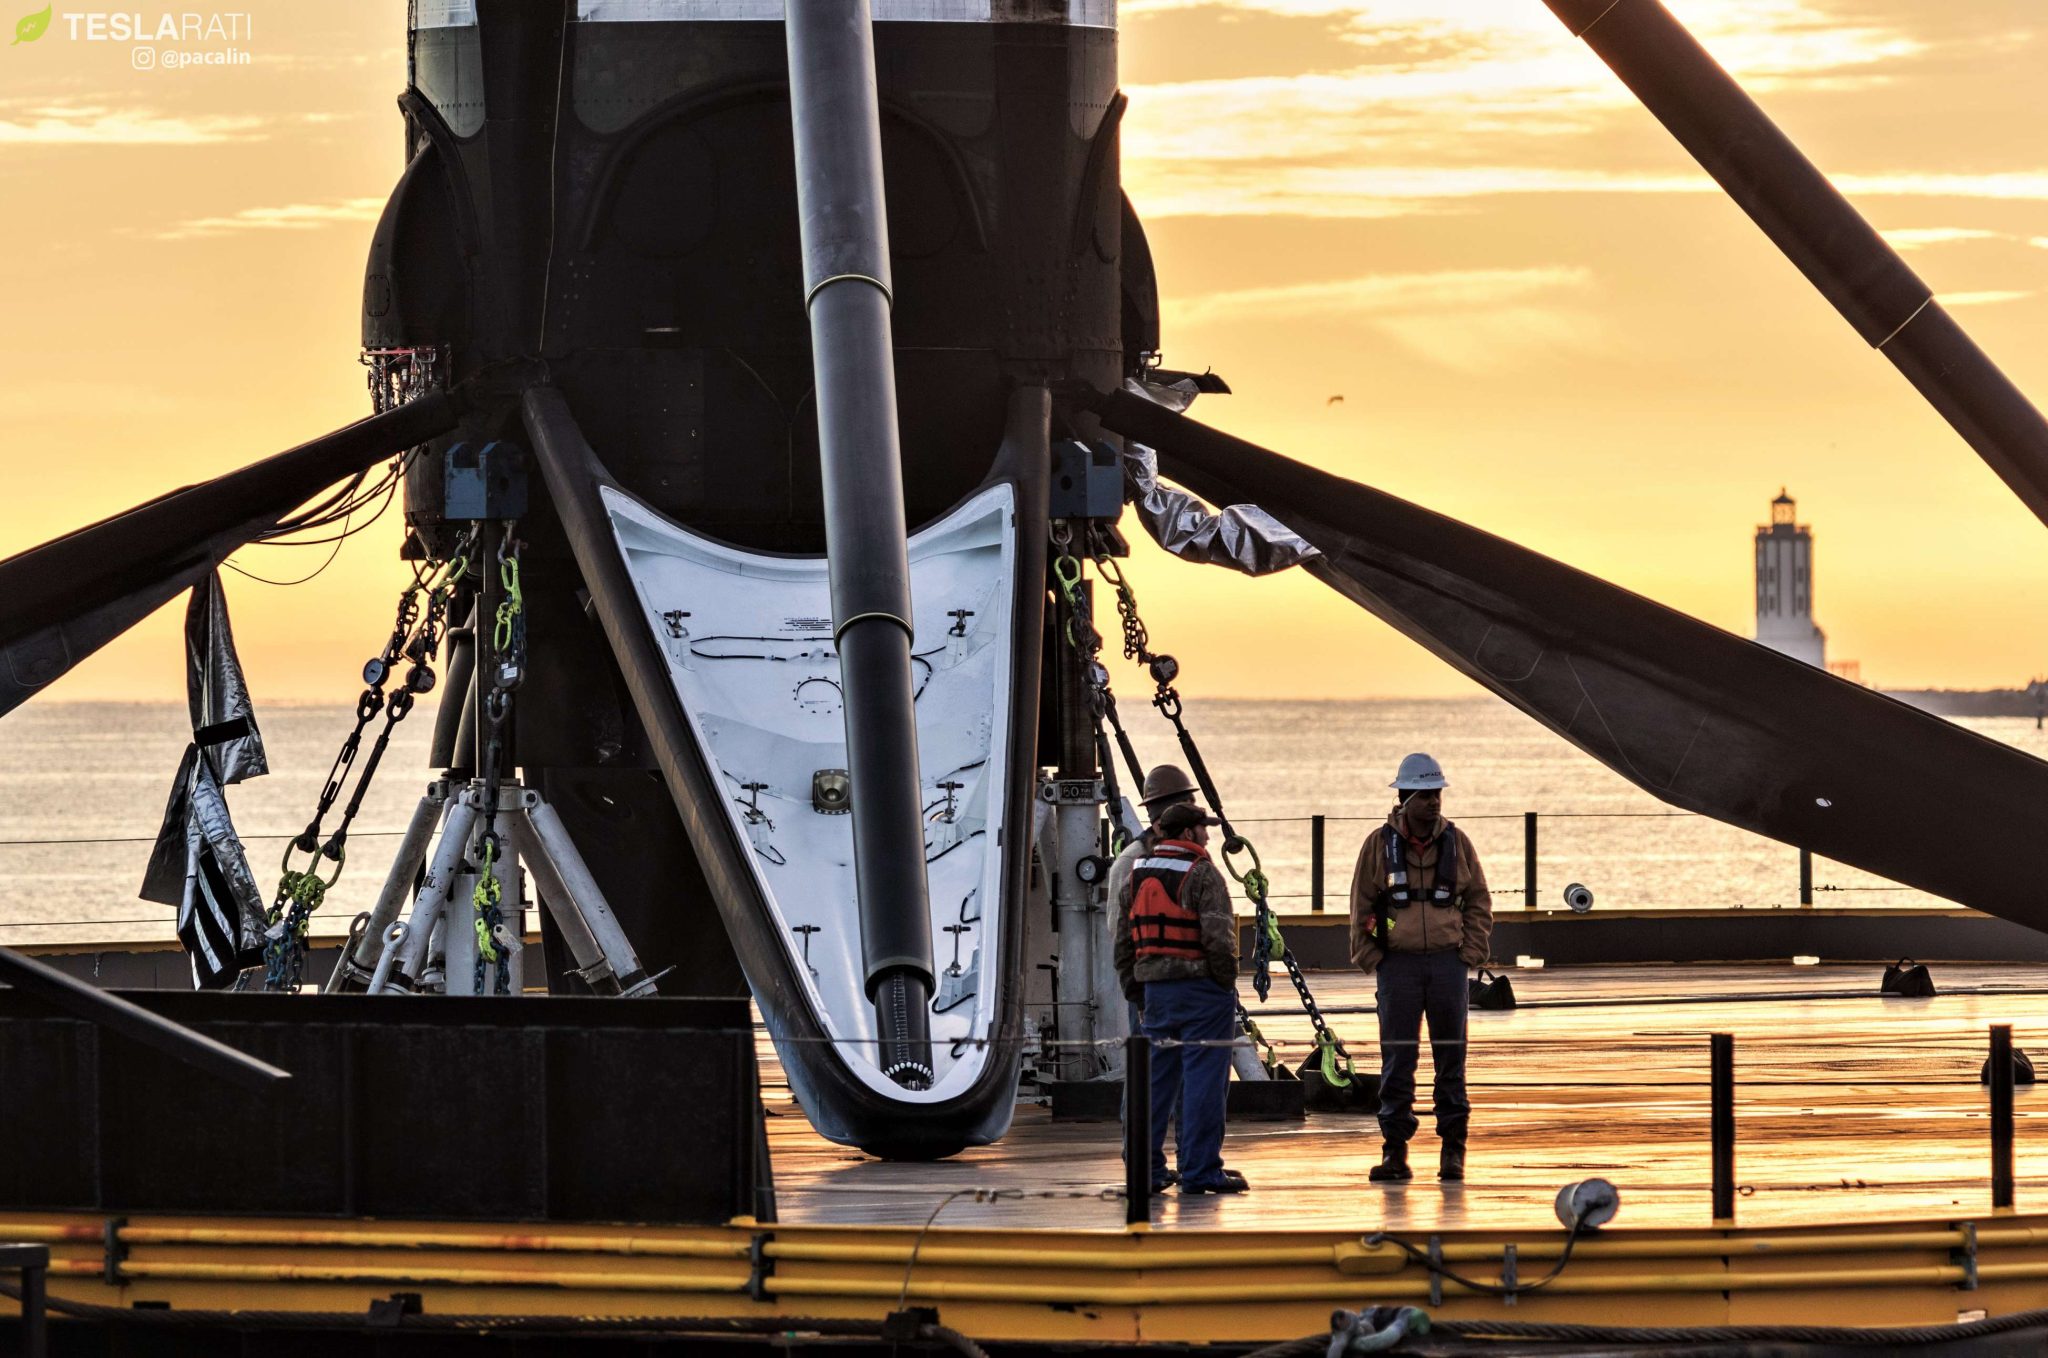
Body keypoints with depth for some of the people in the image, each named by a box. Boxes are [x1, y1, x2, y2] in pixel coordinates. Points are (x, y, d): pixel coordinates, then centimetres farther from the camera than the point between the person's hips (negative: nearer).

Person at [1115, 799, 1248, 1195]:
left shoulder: (1136, 876, 11)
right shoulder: (1202, 875, -10)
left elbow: (1122, 937, 13)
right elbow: (1218, 938, -17)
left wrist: (1131, 984, 18)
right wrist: (1227, 981, -6)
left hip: (1156, 991, 7)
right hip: (1201, 990, -7)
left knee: (1156, 1079, 12)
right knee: (1203, 1080, -3)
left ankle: (1146, 1168, 13)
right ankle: (1199, 1170, -3)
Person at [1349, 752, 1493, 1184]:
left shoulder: (1456, 841, 5)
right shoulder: (1379, 844, 1)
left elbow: (1479, 900, 12)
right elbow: (1361, 905, 6)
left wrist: (1471, 951, 2)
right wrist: (1370, 958, 0)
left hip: (1448, 961, 1)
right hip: (1398, 964, -1)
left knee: (1451, 1059, 4)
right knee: (1397, 1060, -1)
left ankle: (1454, 1148, 10)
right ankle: (1395, 1149, 3)